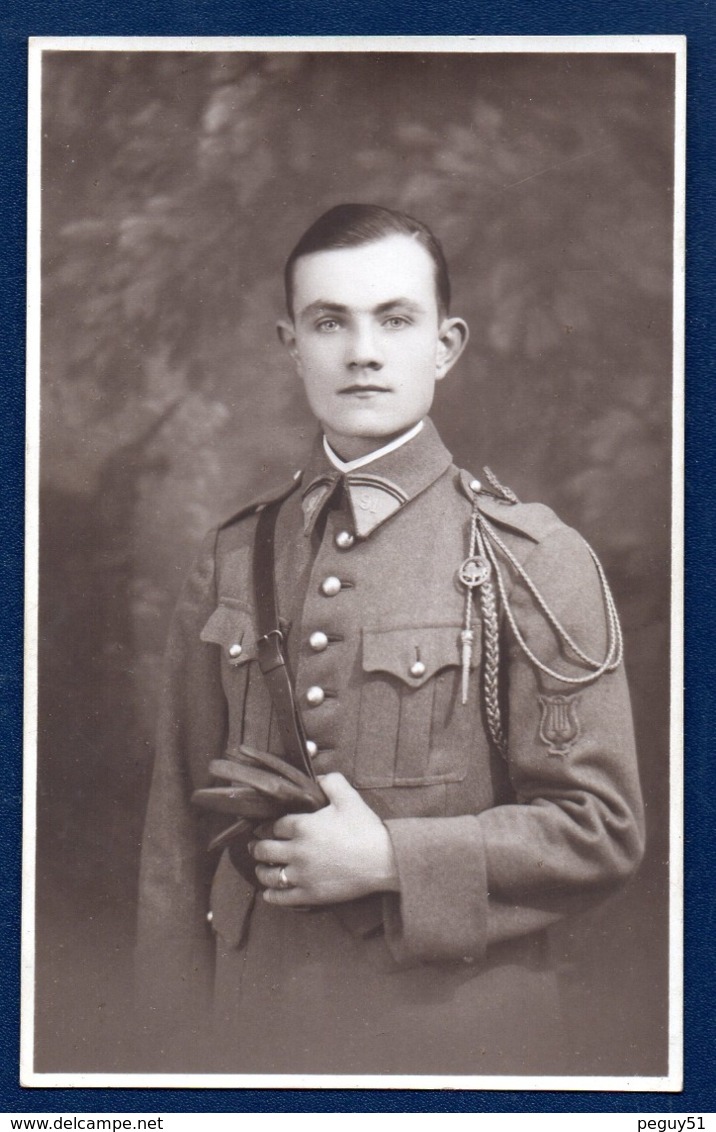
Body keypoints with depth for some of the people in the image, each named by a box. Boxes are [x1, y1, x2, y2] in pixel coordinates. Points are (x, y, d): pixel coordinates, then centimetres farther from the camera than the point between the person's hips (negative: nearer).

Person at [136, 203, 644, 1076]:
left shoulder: (535, 562, -6)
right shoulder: (231, 562, 3)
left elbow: (601, 830, -7)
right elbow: (177, 836, 6)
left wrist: (389, 860, -16)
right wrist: (181, 1039, 4)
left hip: (454, 1021, -2)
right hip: (254, 1019, 3)